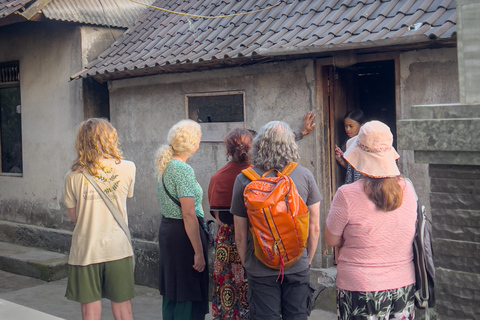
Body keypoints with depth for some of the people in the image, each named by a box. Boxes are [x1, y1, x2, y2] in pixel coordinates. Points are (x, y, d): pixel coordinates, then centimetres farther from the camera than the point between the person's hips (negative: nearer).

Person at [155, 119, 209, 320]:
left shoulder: (164, 165, 10)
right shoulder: (183, 170, -18)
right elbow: (188, 215, -21)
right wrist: (199, 252, -19)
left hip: (166, 228, 9)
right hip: (183, 235, -9)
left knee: (171, 293, 17)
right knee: (188, 296, -2)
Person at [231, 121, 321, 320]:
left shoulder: (244, 180, -8)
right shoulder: (305, 176, -5)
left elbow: (240, 234, -4)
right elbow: (315, 228, 0)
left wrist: (245, 263, 11)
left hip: (261, 269, -1)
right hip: (298, 267, 1)